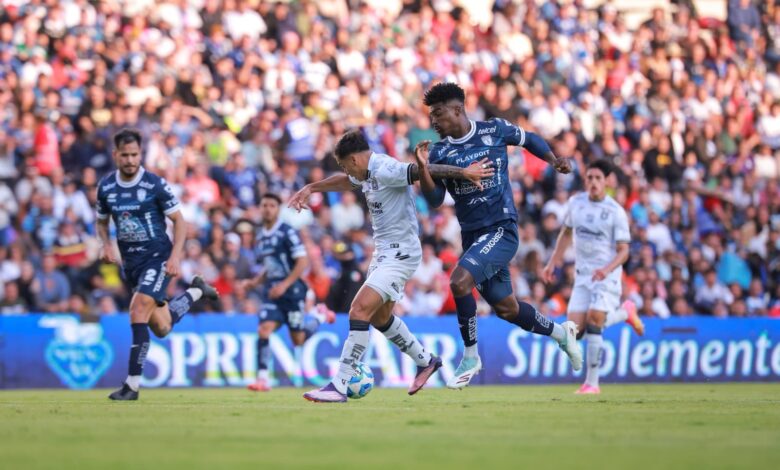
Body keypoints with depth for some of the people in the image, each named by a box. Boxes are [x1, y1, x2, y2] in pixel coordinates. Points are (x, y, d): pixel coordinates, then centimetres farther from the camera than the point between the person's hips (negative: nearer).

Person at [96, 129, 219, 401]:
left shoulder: (155, 185, -12)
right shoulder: (106, 187, 0)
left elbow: (179, 221, -6)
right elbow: (102, 222, 16)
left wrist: (175, 256, -17)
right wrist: (106, 245, -4)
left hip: (158, 258, -5)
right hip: (130, 263, 5)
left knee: (139, 312, -22)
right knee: (161, 328, 11)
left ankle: (132, 384, -16)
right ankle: (196, 291, 41)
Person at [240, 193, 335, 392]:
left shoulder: (287, 232, -11)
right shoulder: (260, 237, 11)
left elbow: (303, 262, -15)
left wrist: (285, 285, -21)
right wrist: (255, 282, 7)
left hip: (292, 291, -5)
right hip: (272, 292, 5)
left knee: (298, 338, 4)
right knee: (264, 330, -14)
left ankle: (320, 318, 35)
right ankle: (263, 378, -14)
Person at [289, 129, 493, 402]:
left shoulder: (385, 170, -19)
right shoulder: (367, 173, 11)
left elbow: (423, 171, -28)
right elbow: (345, 182, 32)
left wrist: (463, 172, -36)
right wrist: (312, 188, 38)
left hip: (400, 254, -11)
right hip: (384, 253, 11)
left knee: (360, 310, -18)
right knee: (379, 317, 22)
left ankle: (339, 386, -20)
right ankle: (425, 361, 40)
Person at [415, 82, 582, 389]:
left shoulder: (495, 130, -4)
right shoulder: (440, 151, 2)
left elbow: (529, 139, 15)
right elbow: (434, 200, -6)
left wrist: (554, 161, 0)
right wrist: (423, 168, -21)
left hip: (501, 228, -5)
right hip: (471, 234, 5)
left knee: (460, 282, -25)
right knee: (506, 309, 12)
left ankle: (470, 356, -9)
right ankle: (560, 332, 38)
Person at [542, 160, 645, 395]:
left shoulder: (616, 212, -10)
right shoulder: (575, 203, 5)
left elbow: (623, 251, -10)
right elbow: (566, 233, 20)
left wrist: (607, 269, -27)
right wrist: (553, 263, 16)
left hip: (607, 276, -5)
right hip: (582, 276, 5)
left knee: (594, 319, -22)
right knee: (575, 329, -7)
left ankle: (592, 383, -11)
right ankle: (624, 313, 21)